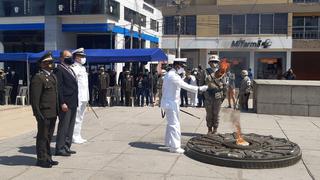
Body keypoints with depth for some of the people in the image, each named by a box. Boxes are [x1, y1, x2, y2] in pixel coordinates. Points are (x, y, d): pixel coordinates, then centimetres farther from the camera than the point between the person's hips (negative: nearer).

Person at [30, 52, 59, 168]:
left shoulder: (53, 76, 16)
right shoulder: (38, 78, -12)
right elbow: (34, 98, -16)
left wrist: (57, 110, 17)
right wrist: (38, 114, -19)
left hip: (53, 113, 8)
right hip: (44, 113, -8)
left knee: (49, 136, 16)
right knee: (43, 136, 2)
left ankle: (48, 157, 27)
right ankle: (41, 159, 13)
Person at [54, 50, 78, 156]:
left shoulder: (70, 70, 19)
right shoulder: (59, 70, -10)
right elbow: (59, 88, -16)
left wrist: (75, 102, 16)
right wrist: (62, 103, -21)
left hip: (73, 104, 9)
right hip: (66, 104, -9)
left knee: (70, 126, 14)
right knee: (63, 126, -3)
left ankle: (67, 147, 23)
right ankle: (59, 149, 6)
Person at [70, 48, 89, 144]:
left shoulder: (83, 68, 19)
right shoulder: (74, 68, -10)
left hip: (84, 97, 9)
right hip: (78, 97, -9)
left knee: (80, 118, 14)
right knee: (76, 118, -4)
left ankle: (78, 136, 23)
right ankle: (75, 137, 3)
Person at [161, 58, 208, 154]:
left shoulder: (168, 75, 12)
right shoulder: (174, 76, -20)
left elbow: (163, 88, 19)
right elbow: (186, 86, -25)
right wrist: (199, 88, -22)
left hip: (167, 102, 10)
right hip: (171, 103, -10)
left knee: (170, 124, 19)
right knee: (174, 124, -4)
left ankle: (169, 143, 30)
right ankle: (174, 147, 2)